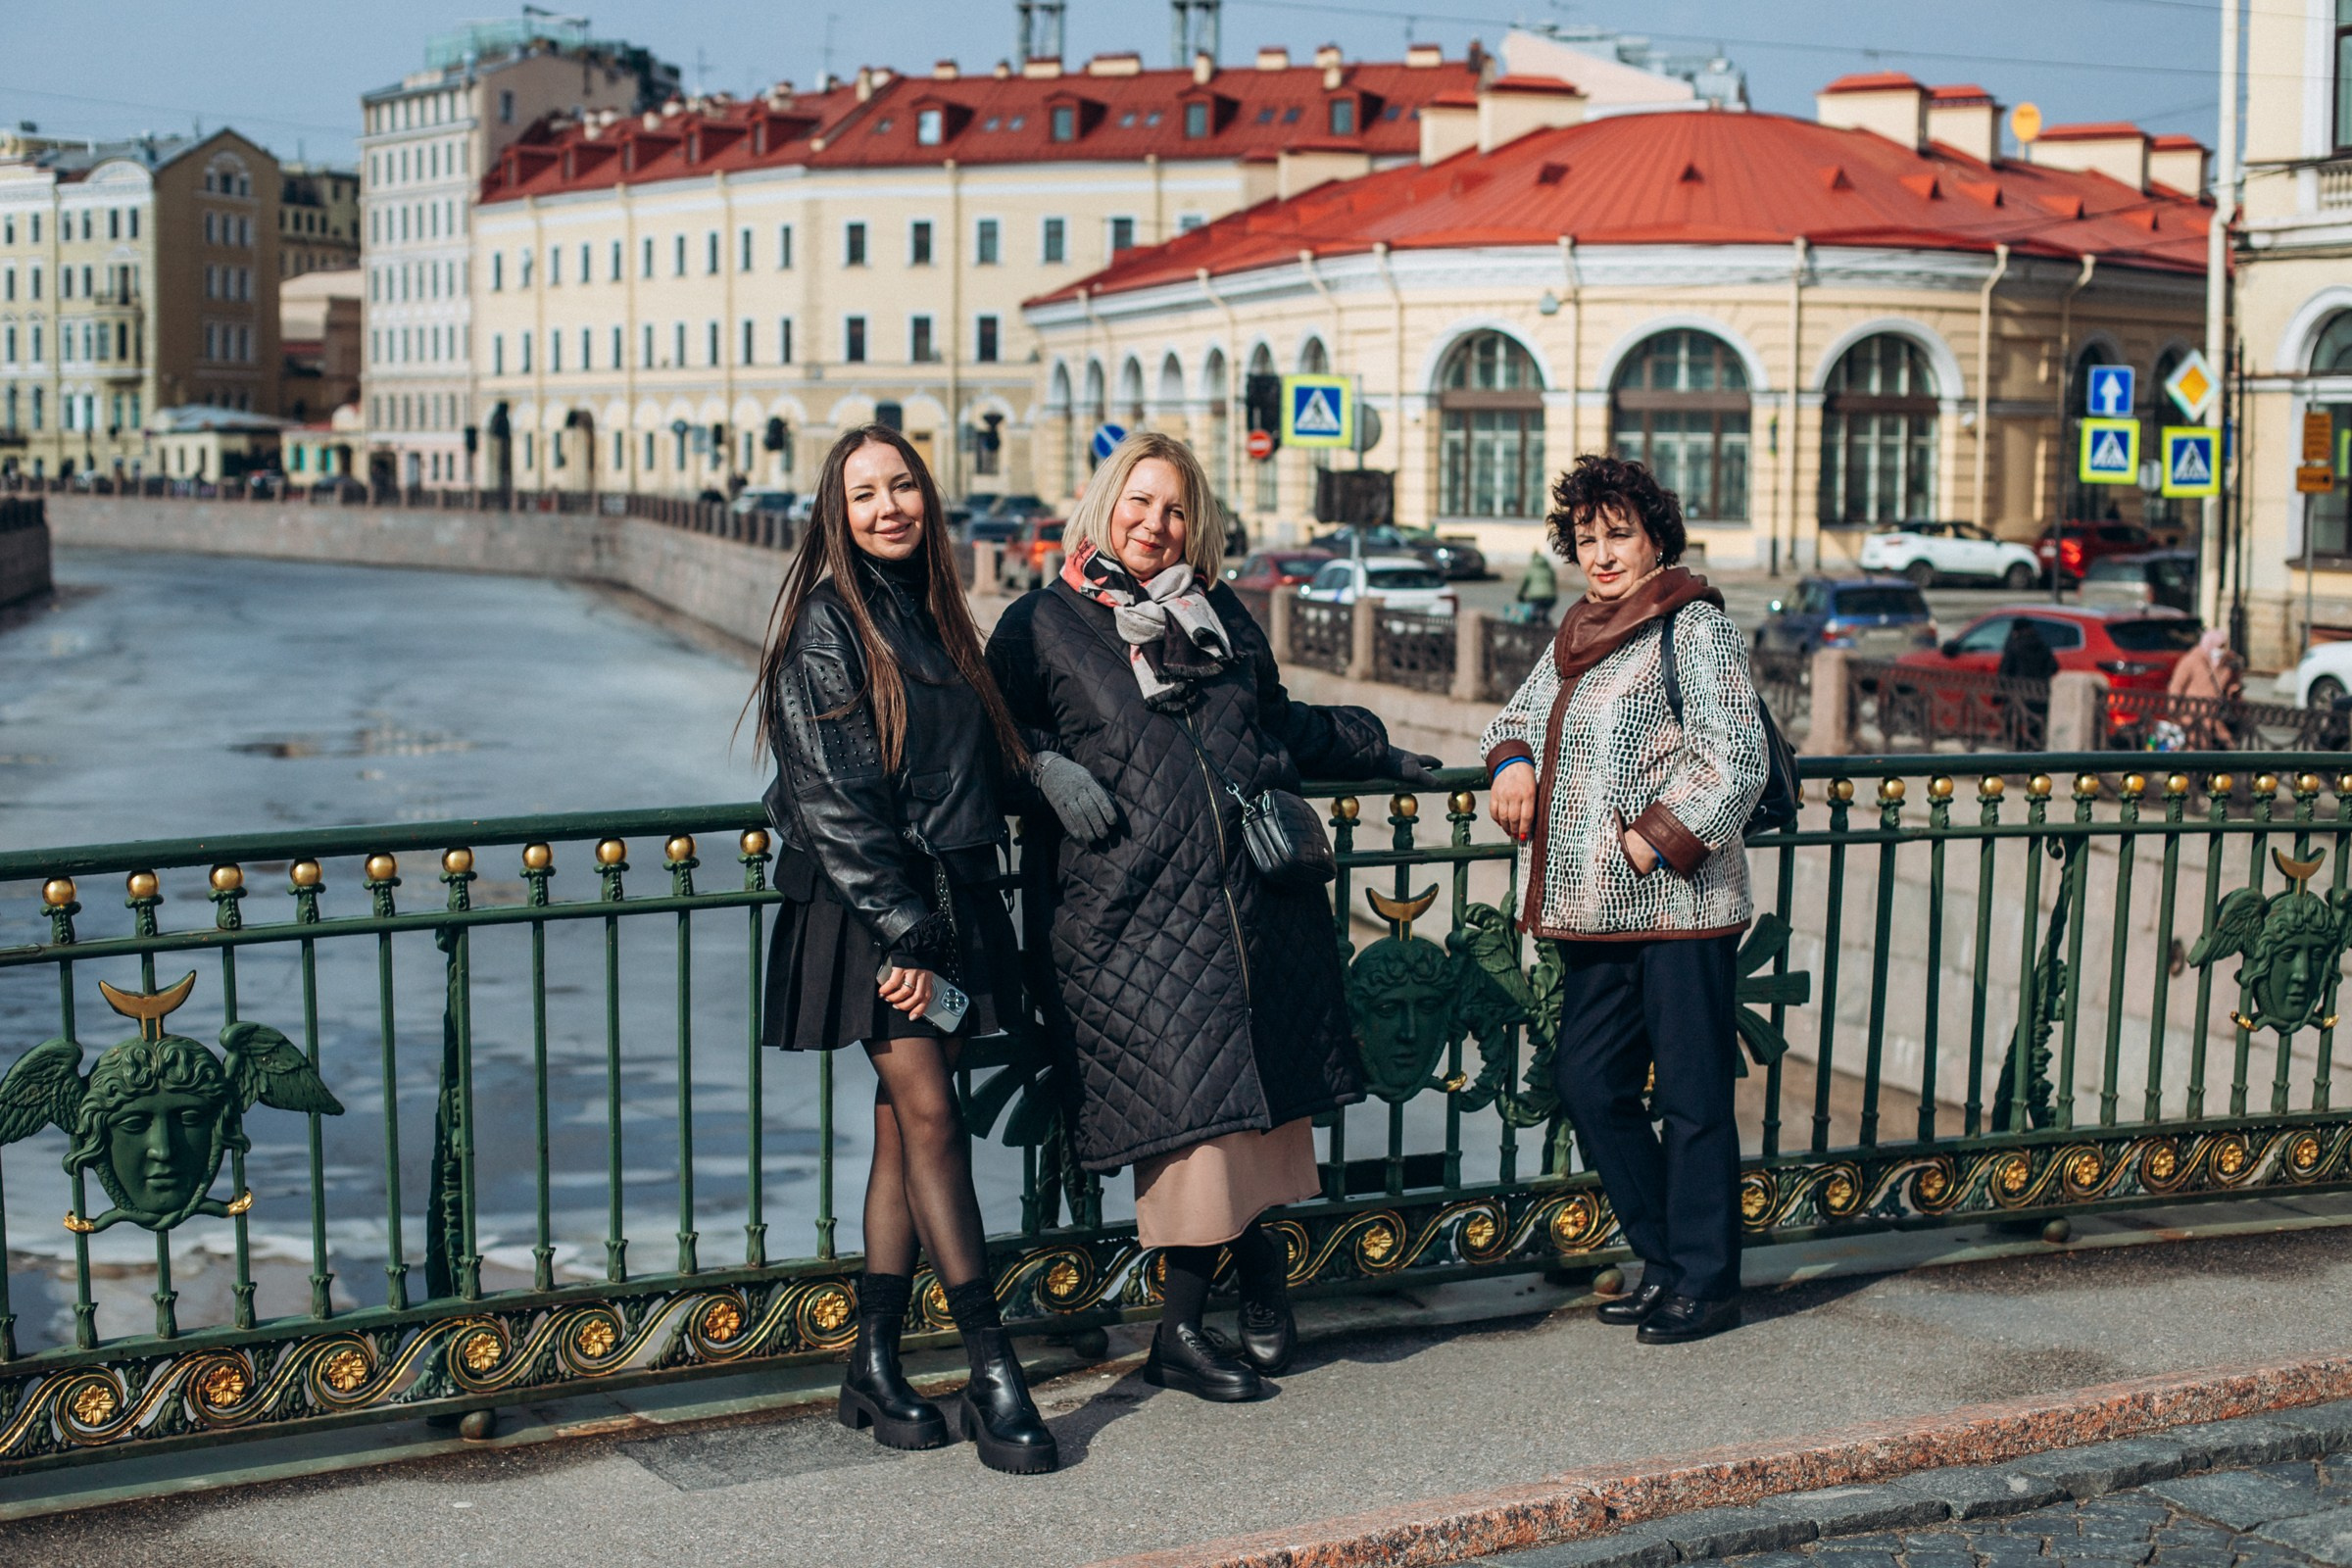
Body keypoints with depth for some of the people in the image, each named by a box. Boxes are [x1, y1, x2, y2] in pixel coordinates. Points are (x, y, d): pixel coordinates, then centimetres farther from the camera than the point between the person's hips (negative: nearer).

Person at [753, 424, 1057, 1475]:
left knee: (905, 1129, 6)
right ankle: (993, 1373, -7)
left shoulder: (933, 614, 14)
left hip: (951, 900, 7)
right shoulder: (827, 623, -7)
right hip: (863, 909, -7)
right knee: (928, 1115, -10)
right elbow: (834, 799, -12)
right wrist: (902, 934, -15)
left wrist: (954, 925, 14)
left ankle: (875, 1369, 13)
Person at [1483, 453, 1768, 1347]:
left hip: (1679, 903, -8)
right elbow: (1522, 715, 29)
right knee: (1588, 1082, 10)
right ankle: (1664, 1260, 24)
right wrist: (1512, 760, 7)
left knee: (1692, 1096, 0)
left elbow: (1737, 760, -13)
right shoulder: (1580, 633, 16)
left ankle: (1705, 1284, 12)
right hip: (1597, 907, 8)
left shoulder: (1694, 625, -7)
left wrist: (1657, 838, -17)